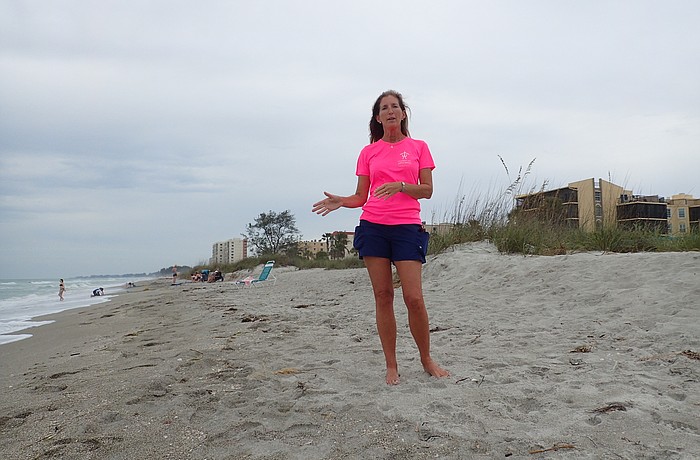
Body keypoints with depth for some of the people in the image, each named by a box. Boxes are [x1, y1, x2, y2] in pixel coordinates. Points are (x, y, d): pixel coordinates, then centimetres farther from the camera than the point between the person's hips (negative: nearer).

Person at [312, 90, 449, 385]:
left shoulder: (418, 147, 9)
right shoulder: (368, 152, 12)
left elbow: (427, 190, 3)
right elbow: (361, 197, 11)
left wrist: (400, 186, -15)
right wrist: (340, 201, -9)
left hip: (407, 227, -1)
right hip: (372, 227, 2)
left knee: (414, 297, -8)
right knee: (382, 296, 3)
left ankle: (426, 359, 14)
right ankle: (391, 365, 13)